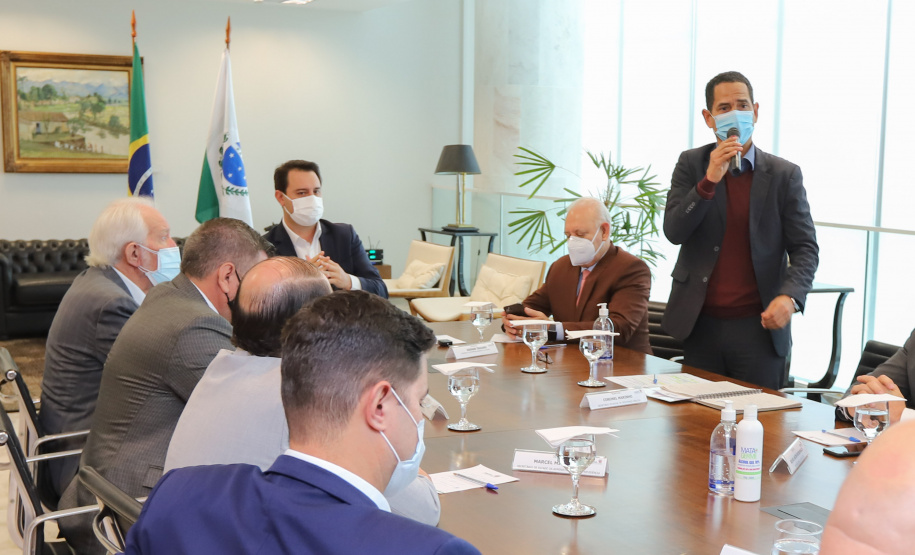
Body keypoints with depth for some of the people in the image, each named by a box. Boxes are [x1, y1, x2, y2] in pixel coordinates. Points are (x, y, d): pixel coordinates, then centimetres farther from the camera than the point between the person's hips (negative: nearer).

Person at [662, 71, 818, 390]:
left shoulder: (784, 175, 0)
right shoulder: (692, 165, 4)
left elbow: (805, 249, -2)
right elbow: (673, 232, -7)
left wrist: (789, 297, -21)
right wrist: (709, 180, -19)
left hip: (759, 327, -1)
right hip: (701, 324, 1)